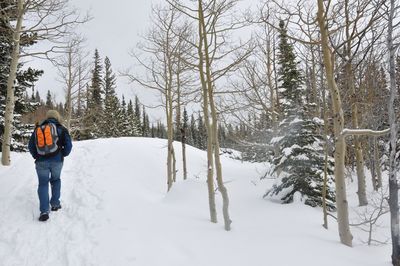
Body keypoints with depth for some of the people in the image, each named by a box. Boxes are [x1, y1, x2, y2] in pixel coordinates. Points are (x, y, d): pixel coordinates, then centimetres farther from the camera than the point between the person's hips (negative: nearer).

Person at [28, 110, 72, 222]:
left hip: (41, 161, 1)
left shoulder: (38, 129, 11)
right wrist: (63, 154, 11)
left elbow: (31, 146, 12)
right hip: (57, 160, -1)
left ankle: (44, 211, -5)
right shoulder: (61, 128, 2)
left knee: (43, 184, 6)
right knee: (55, 180, 22)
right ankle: (55, 204, 22)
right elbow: (68, 145, -5)